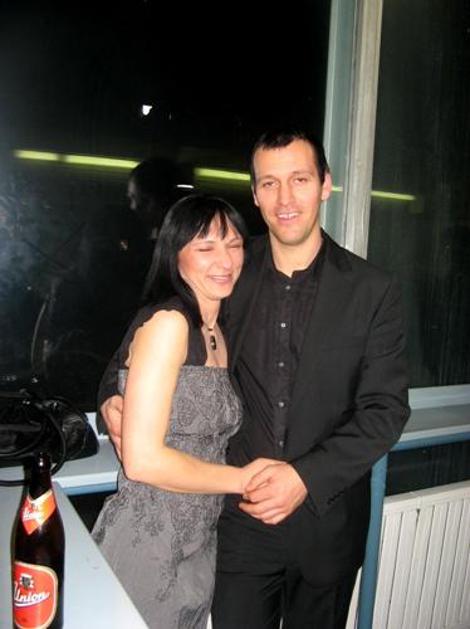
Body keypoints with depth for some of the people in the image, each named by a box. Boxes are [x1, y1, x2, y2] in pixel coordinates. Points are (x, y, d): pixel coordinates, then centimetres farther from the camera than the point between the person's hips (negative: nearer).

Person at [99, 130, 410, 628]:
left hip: (328, 521, 0)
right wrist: (114, 397, -12)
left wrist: (309, 477, -20)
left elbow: (386, 409, -9)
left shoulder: (372, 290, -7)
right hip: (242, 517, 0)